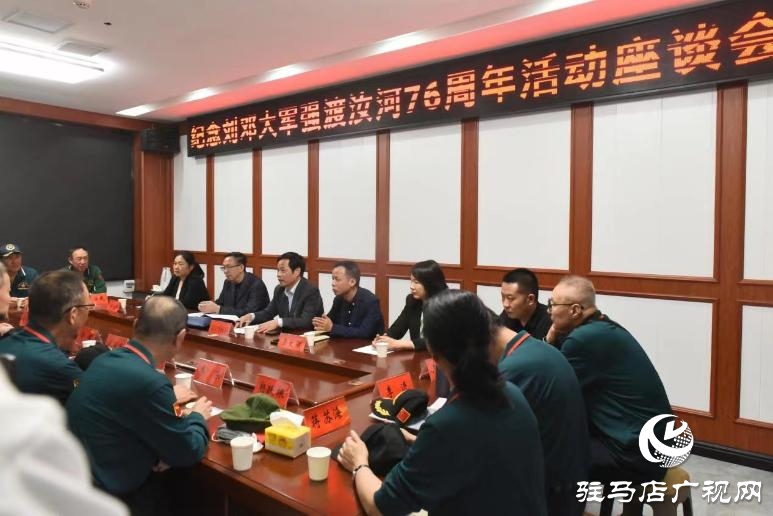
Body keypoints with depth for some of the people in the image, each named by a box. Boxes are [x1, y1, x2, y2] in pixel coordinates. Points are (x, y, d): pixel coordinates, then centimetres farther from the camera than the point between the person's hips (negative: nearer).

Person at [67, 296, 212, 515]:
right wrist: (197, 417, 3)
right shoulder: (149, 382, -27)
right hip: (112, 497, -8)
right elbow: (188, 453, -14)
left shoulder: (105, 360, -2)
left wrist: (168, 402, 15)